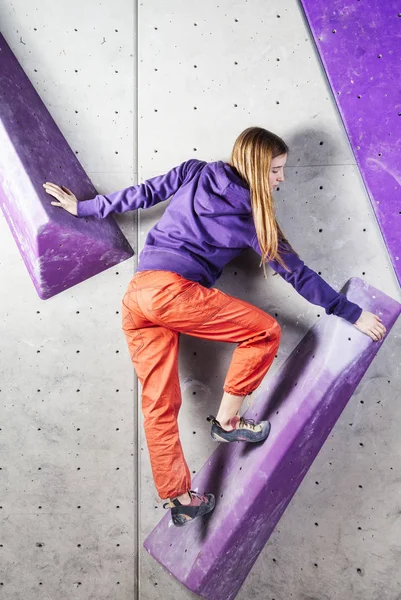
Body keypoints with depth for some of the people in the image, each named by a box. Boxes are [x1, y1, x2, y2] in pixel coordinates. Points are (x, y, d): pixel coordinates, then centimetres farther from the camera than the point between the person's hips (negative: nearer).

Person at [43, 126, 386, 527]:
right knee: (265, 331, 3)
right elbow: (296, 273, 7)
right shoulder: (251, 214, 5)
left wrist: (83, 207, 34)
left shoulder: (194, 172, 18)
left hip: (135, 296, 7)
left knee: (159, 403, 5)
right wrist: (352, 314, 14)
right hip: (173, 290, -7)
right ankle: (227, 421, 13)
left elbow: (141, 194, 22)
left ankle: (178, 498, 11)